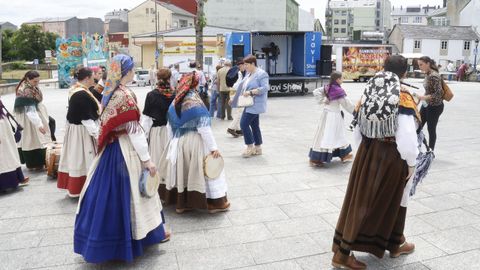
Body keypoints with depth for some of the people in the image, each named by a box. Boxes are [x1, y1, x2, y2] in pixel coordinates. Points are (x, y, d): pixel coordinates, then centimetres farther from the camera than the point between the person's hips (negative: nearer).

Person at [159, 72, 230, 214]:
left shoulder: (175, 101, 2)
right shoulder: (195, 102, -17)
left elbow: (171, 124, 8)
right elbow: (204, 127, -19)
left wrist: (175, 140, 17)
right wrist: (213, 147, -15)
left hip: (178, 141, 6)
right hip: (194, 141, -6)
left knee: (182, 170, 15)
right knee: (201, 170, 3)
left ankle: (181, 203, 25)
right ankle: (215, 203, 15)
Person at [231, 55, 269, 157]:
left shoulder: (261, 74, -13)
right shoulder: (249, 74, 15)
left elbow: (265, 88, -20)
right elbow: (245, 86, 23)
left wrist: (250, 92, -25)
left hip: (255, 105, -9)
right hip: (250, 104, 9)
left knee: (244, 123, -12)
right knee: (254, 125, 12)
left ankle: (250, 147, 0)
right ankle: (258, 148, 20)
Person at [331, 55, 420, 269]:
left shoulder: (368, 94, 0)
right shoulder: (403, 99, -17)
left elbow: (358, 130, 7)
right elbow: (406, 137, -21)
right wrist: (411, 162, -6)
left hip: (367, 152, 5)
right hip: (391, 156, -5)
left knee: (360, 199, 12)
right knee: (391, 201, 14)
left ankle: (342, 251, 19)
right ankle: (394, 245, 35)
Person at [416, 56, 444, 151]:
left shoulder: (434, 76, -23)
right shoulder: (428, 74, 3)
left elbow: (438, 93, -26)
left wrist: (422, 97, -28)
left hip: (435, 107, -9)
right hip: (426, 105, 9)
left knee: (431, 130, 4)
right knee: (418, 127, 12)